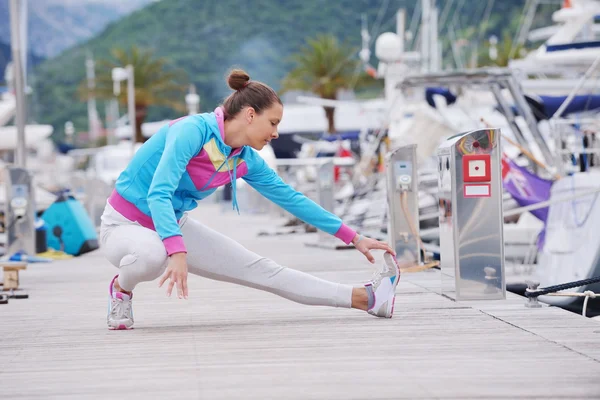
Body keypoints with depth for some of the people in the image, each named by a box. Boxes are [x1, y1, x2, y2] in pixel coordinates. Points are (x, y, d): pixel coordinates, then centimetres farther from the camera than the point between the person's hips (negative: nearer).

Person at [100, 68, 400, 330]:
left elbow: (291, 199, 9)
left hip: (174, 225, 7)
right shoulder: (193, 130, -25)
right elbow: (158, 194, -34)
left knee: (262, 271, 2)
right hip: (125, 225, -7)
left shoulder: (245, 160, -2)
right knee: (152, 256, -43)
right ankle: (122, 288, -8)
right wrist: (177, 252, -49)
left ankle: (367, 298, 5)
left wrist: (354, 238, 10)